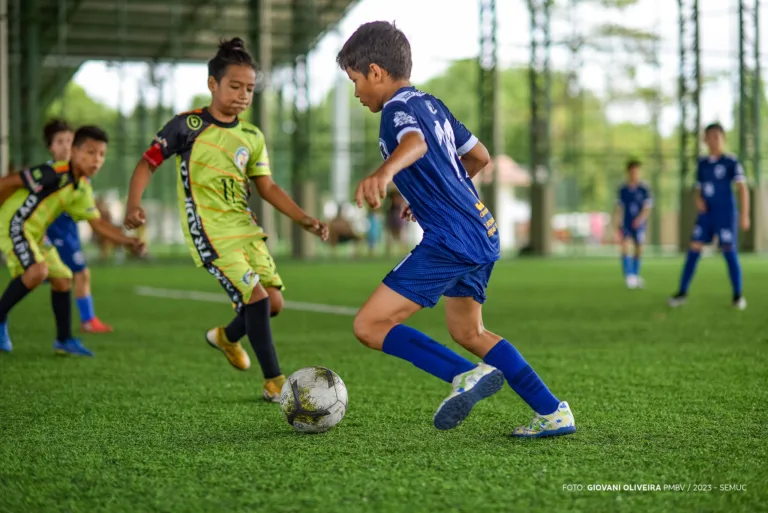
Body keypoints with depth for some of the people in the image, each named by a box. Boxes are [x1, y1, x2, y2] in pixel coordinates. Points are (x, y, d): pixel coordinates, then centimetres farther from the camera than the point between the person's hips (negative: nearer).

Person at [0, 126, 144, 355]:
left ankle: (64, 340, 21)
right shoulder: (54, 173, -23)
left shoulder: (83, 189, 5)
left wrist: (127, 240, -6)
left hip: (36, 233, 9)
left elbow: (97, 222, 6)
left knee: (62, 279, 9)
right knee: (37, 270, -29)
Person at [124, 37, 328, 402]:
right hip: (210, 232, -7)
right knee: (256, 296, -17)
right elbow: (148, 163, -2)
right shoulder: (188, 126, -5)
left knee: (274, 302, 4)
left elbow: (267, 187, 13)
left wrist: (304, 219, 1)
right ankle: (274, 383, -5)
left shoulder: (252, 137, 10)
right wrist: (133, 204, -18)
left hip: (244, 227, 7)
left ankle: (227, 337, 36)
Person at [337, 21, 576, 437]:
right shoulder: (431, 104, 18)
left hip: (450, 240, -10)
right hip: (484, 231, 10)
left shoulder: (398, 109, -9)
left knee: (369, 326, -8)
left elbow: (415, 142, -34)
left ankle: (465, 375, -16)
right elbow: (479, 156, 29)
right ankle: (552, 412, 22)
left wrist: (385, 172, -55)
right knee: (467, 332, 25)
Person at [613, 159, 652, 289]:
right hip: (626, 224, 0)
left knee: (638, 250, 9)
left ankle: (636, 276, 28)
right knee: (625, 247, -18)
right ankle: (629, 276, -21)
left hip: (639, 225, 0)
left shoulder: (644, 189, -5)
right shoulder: (622, 190, 2)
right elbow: (619, 209, 9)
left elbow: (647, 208, -7)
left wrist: (640, 218, -24)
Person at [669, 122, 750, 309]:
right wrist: (698, 200, -5)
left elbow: (743, 188, -10)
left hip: (726, 213, -4)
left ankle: (738, 296, 9)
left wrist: (744, 215, -16)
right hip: (706, 213, 4)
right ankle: (682, 292, 2)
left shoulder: (731, 162, -6)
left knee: (729, 251, -4)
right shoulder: (702, 163, 9)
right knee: (693, 249, -2)